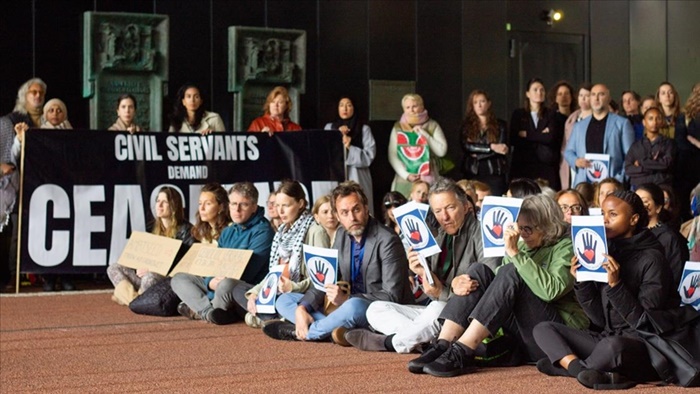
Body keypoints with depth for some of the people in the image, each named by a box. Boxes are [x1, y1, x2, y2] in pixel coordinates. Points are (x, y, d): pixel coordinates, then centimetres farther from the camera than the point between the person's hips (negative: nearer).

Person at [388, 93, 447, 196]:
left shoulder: (432, 126, 6)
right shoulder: (398, 127, 8)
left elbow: (442, 151, -1)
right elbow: (392, 156, 3)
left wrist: (425, 134, -7)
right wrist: (406, 175, -8)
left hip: (428, 180, -1)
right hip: (404, 180, 1)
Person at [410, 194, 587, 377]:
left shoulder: (566, 247, -4)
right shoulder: (523, 246, 15)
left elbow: (551, 291, -23)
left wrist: (515, 254, -25)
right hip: (522, 337, 6)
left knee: (511, 273, -27)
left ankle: (462, 353, -34)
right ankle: (442, 347, -25)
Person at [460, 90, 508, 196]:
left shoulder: (499, 125, 7)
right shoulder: (467, 125, 9)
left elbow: (503, 149, -3)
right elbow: (465, 146, -6)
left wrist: (478, 154, -8)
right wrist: (491, 147, -13)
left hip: (495, 173, -1)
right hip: (473, 173, 1)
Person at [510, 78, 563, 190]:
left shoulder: (550, 114, 10)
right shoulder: (518, 114, 9)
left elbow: (551, 138, -5)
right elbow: (514, 140, -2)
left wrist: (528, 135, -4)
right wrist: (540, 137, -4)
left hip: (546, 167, 0)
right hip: (523, 165, 0)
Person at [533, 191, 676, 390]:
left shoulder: (651, 259, -9)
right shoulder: (605, 252, 9)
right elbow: (600, 320, 7)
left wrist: (616, 285, -23)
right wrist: (581, 282, -5)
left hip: (645, 346, -7)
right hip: (607, 338, 7)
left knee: (613, 345, -40)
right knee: (543, 329, -3)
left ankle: (566, 364, -11)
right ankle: (584, 371, -28)